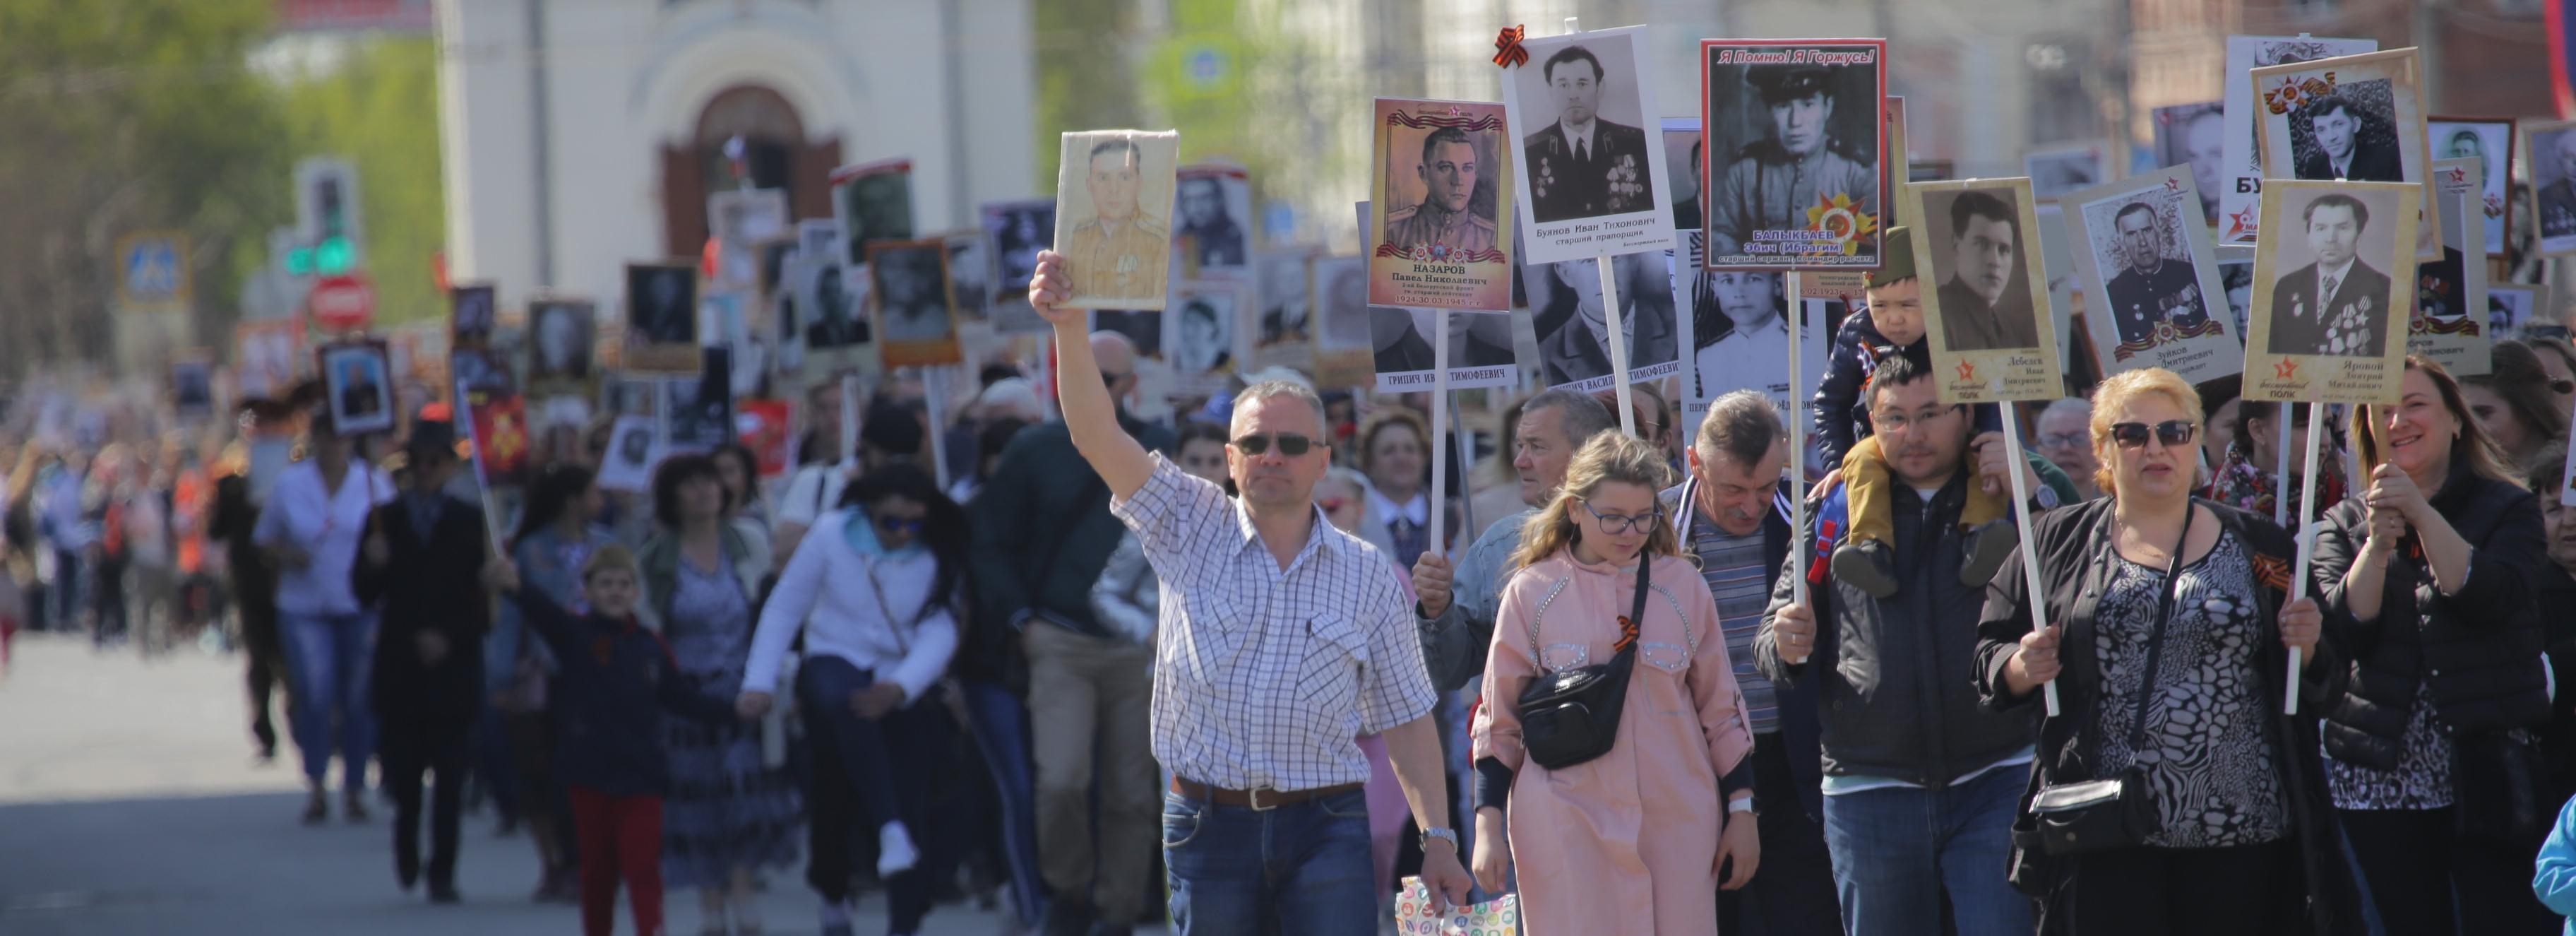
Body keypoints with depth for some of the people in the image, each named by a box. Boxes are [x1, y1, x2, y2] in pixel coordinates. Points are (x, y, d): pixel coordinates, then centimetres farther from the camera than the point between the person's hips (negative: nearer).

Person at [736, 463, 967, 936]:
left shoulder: (940, 557, -7)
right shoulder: (834, 535, -8)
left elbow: (940, 633, -15)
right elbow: (784, 607, -2)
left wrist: (901, 688, -33)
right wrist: (759, 682, -9)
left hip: (907, 688, 1)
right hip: (836, 666, -1)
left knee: (916, 803, -12)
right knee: (843, 701, -40)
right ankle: (890, 830, -42)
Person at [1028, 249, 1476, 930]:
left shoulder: (1367, 575, 6)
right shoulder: (1191, 529, 4)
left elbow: (1405, 718, 9)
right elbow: (1098, 436, -9)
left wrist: (1437, 837, 3)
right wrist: (1069, 328, -24)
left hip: (1324, 827, 0)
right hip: (1208, 823, 0)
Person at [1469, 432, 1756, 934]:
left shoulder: (1682, 586, 7)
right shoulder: (1532, 592, 2)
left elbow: (1720, 708, 13)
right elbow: (1498, 719, 7)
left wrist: (1741, 812, 10)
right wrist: (1488, 823, 1)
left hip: (1675, 825, 2)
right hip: (1568, 827, -2)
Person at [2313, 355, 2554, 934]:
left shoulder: (2507, 509, 5)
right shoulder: (2344, 525, 11)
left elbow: (2491, 598, -14)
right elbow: (2342, 632, -4)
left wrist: (2420, 512, -20)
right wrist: (2378, 544, -19)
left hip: (2485, 772, -2)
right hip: (2380, 777, 2)